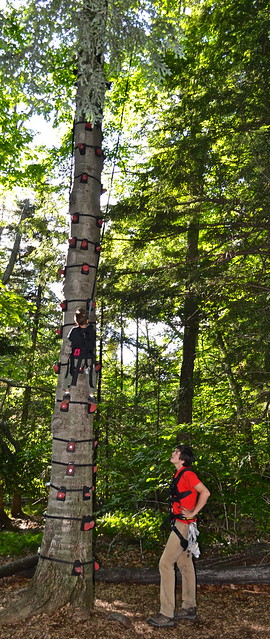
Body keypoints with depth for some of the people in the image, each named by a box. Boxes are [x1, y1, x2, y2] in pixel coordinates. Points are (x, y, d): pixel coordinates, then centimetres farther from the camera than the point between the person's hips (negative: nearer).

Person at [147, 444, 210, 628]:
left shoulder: (187, 474, -16)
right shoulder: (179, 475, 13)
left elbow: (205, 492, -26)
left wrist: (193, 513, -21)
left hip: (183, 525, -10)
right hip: (180, 524, 10)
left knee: (166, 563, -10)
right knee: (185, 564, 15)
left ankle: (167, 615, -6)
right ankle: (189, 608, 26)